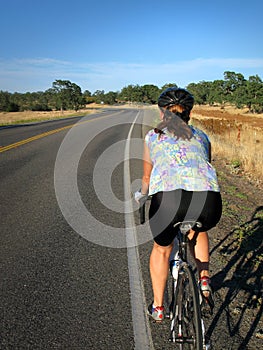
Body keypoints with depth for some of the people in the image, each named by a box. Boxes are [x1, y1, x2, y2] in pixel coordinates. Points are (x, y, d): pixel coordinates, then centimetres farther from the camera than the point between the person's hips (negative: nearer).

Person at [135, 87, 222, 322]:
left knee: (162, 249, 29)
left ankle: (157, 308, 41)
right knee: (198, 230, 40)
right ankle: (204, 279, 27)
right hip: (209, 200, 2)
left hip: (168, 198, -1)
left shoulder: (153, 136, 25)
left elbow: (147, 176, 35)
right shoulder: (202, 137, 28)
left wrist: (141, 194, 57)